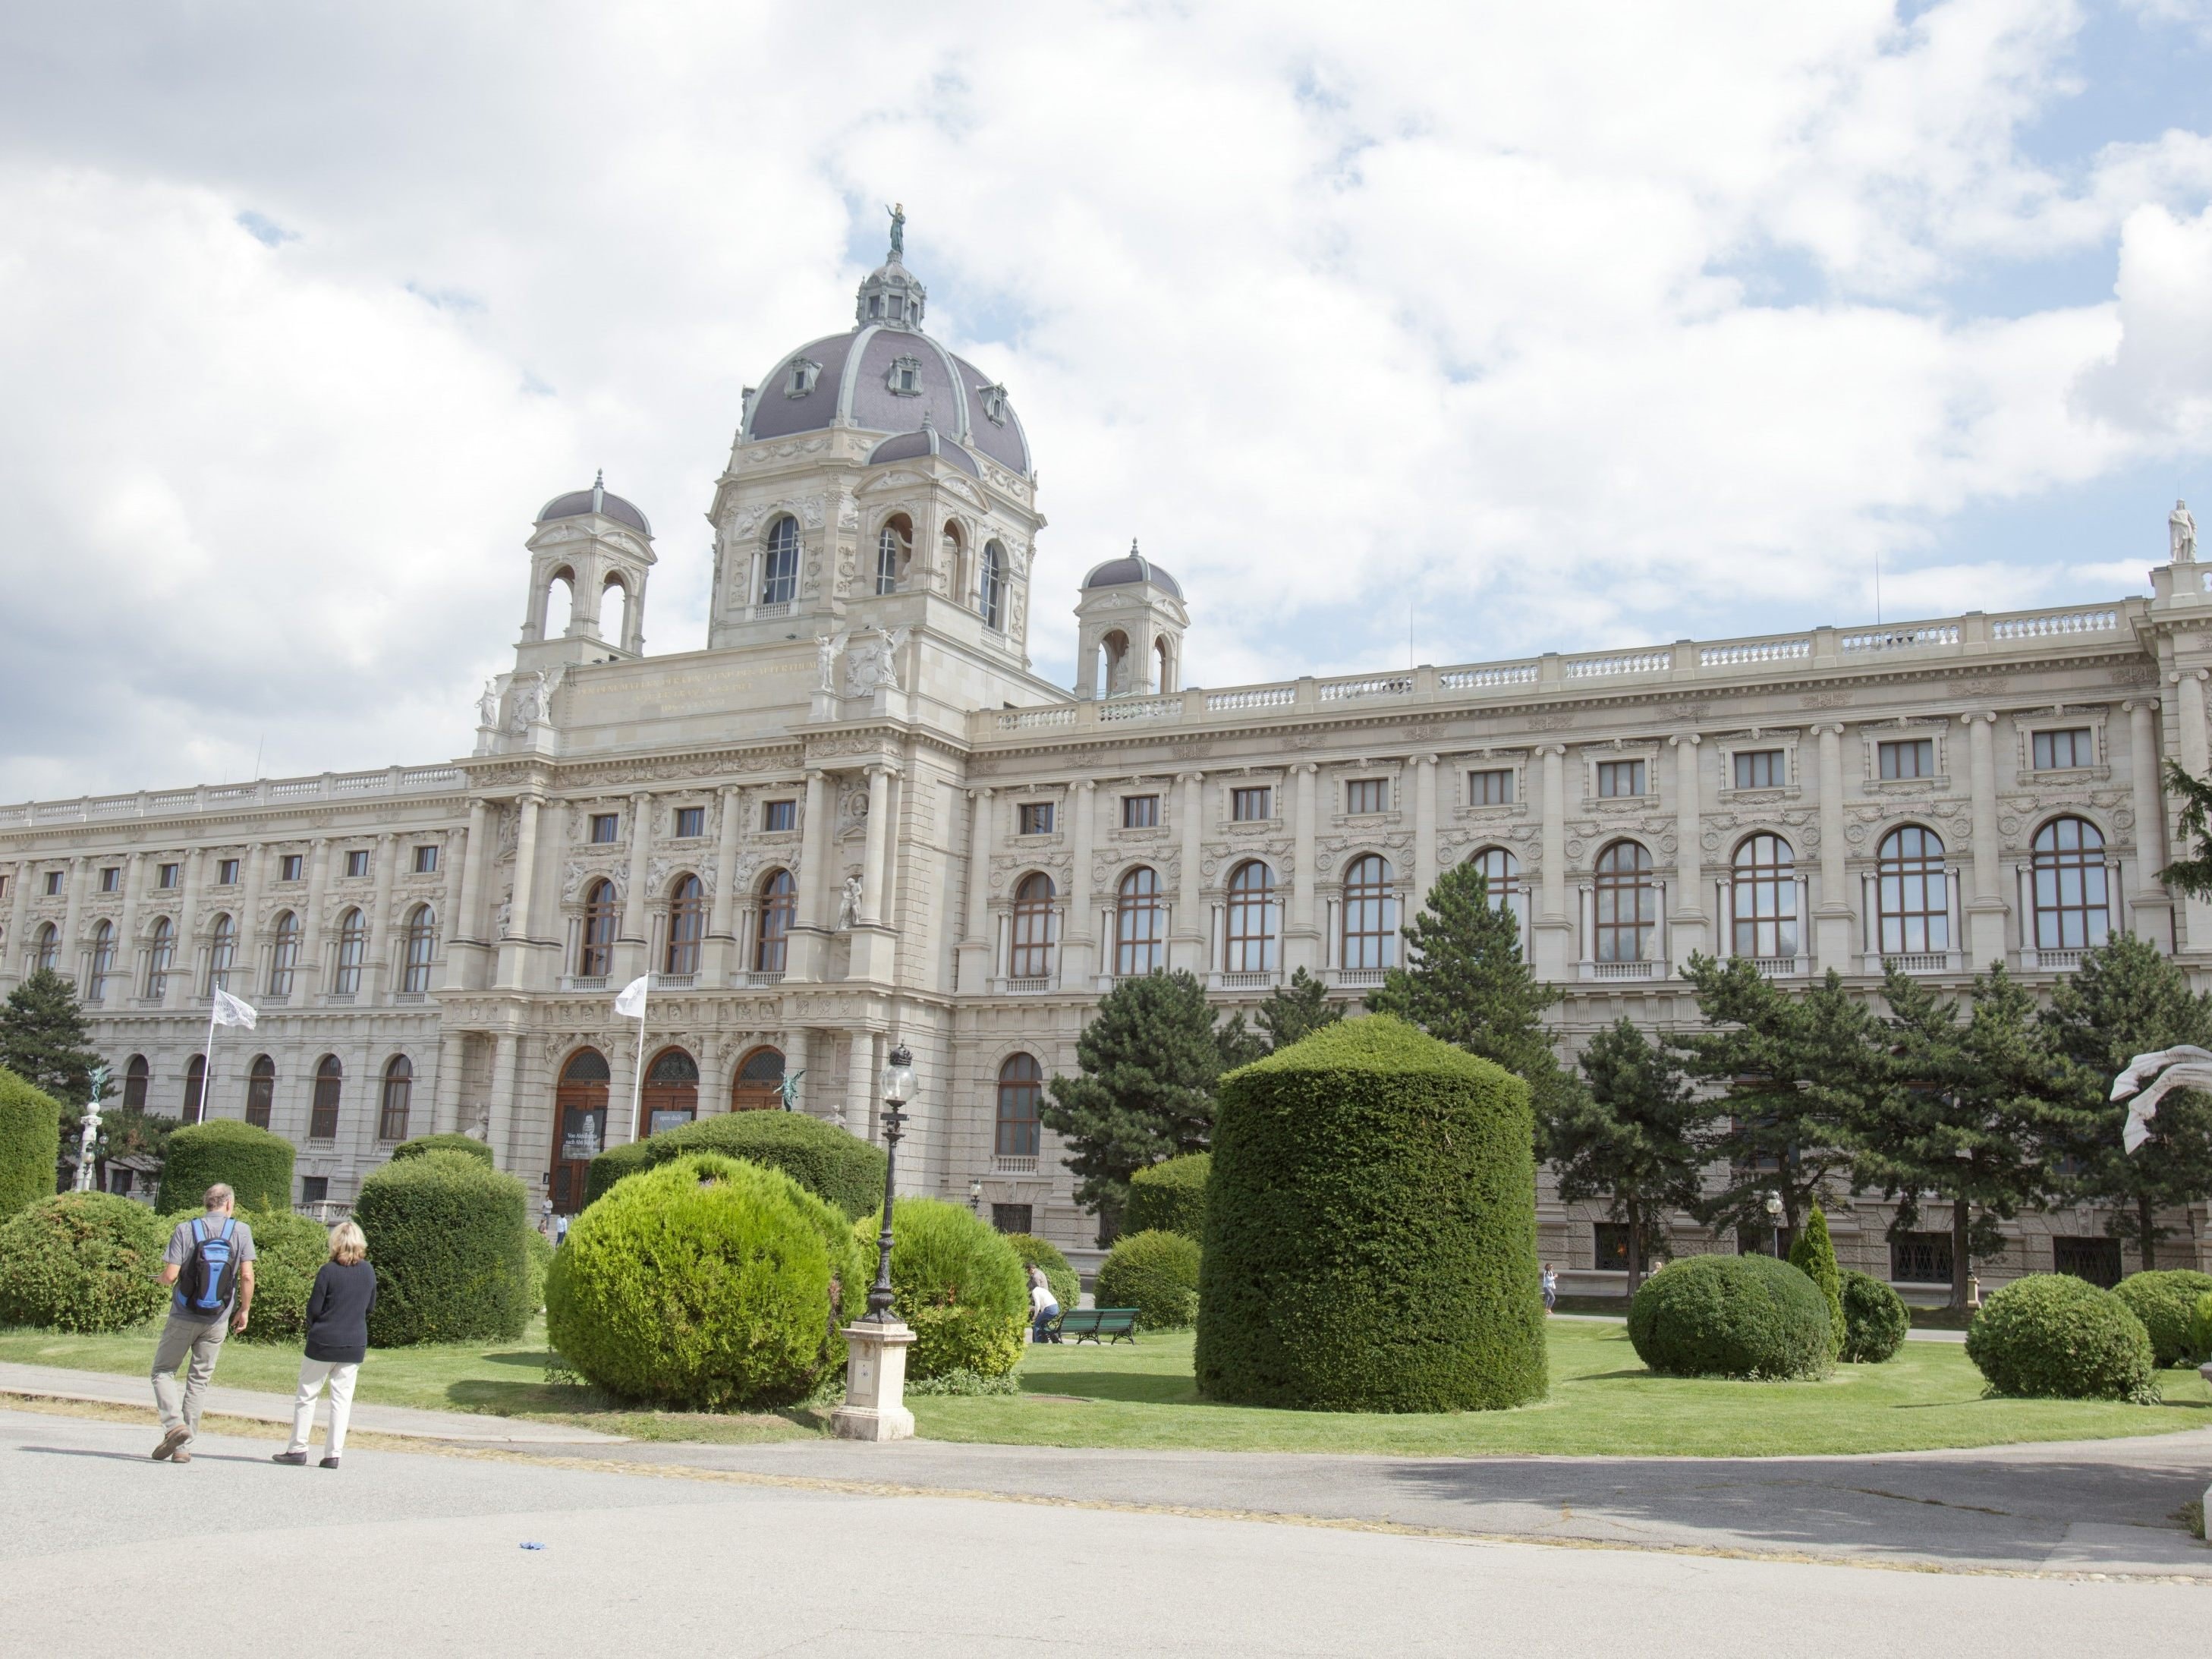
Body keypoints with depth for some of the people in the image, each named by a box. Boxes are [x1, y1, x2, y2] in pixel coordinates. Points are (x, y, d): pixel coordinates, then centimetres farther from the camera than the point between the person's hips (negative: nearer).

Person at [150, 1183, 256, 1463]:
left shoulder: (185, 1229, -4)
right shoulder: (241, 1231, -2)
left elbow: (170, 1275, -11)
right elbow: (247, 1276, -6)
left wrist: (163, 1278, 13)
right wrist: (243, 1310, 6)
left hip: (183, 1317, -1)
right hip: (218, 1321, 1)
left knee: (163, 1370, 13)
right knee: (199, 1380, 10)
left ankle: (174, 1424, -8)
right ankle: (184, 1447, 10)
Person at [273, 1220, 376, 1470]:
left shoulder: (329, 1271, -12)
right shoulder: (368, 1271, 1)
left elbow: (314, 1308, -8)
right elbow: (370, 1305, 12)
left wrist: (312, 1327, 11)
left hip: (323, 1343, -3)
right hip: (355, 1345, 3)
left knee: (306, 1395, 10)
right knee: (342, 1399, 5)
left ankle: (298, 1449, 12)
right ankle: (333, 1453, 3)